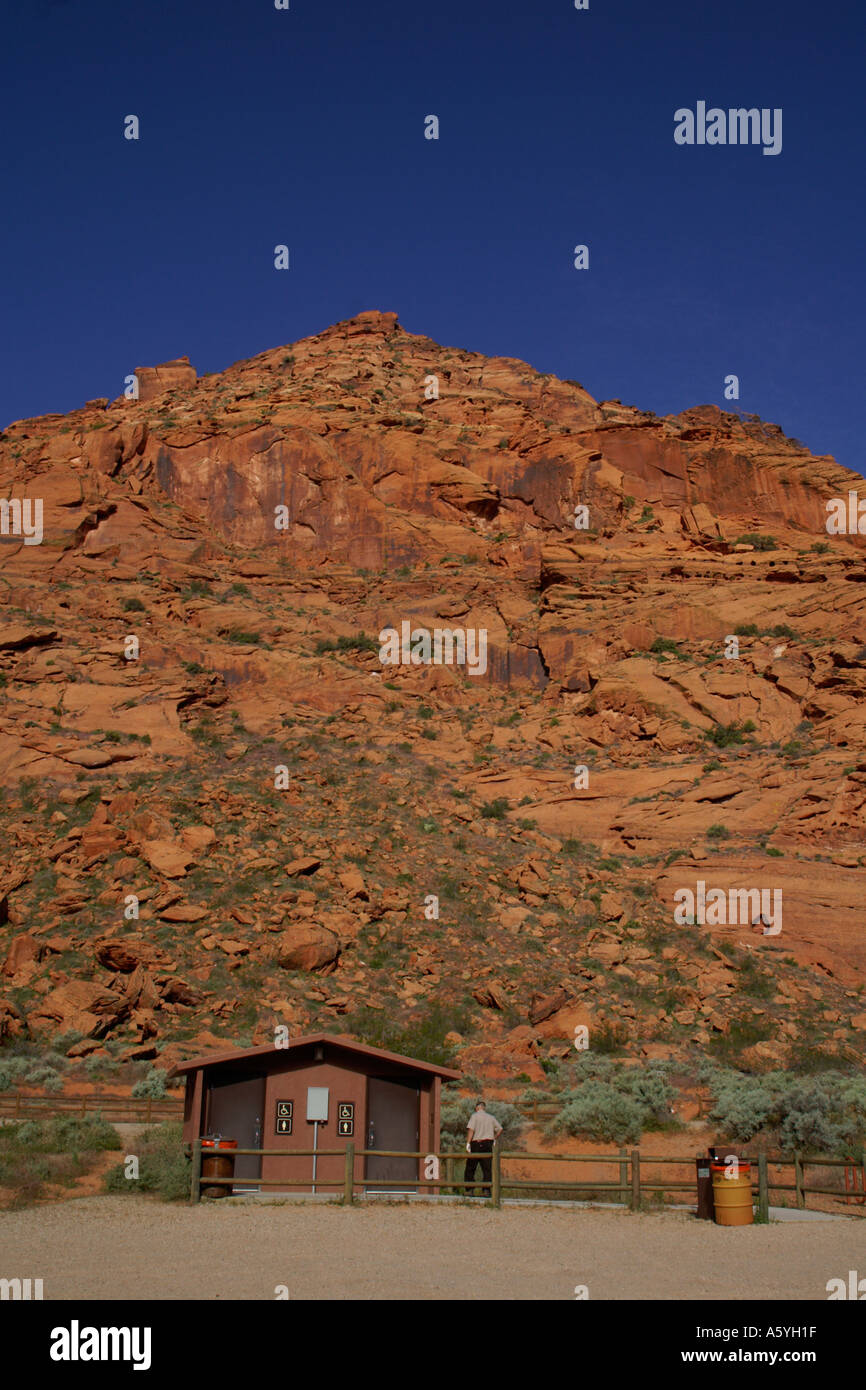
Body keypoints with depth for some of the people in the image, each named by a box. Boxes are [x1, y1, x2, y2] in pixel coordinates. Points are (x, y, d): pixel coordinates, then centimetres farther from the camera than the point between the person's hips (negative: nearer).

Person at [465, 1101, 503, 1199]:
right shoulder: (491, 1118, 14)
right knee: (487, 1169, 4)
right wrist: (494, 1139, 16)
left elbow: (471, 1129, -12)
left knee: (470, 1168, 4)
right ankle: (486, 1190, -4)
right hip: (488, 1144, 3)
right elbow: (500, 1129, 8)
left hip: (476, 1143, -3)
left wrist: (468, 1143, -16)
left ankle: (470, 1190, 0)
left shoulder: (474, 1116, 1)